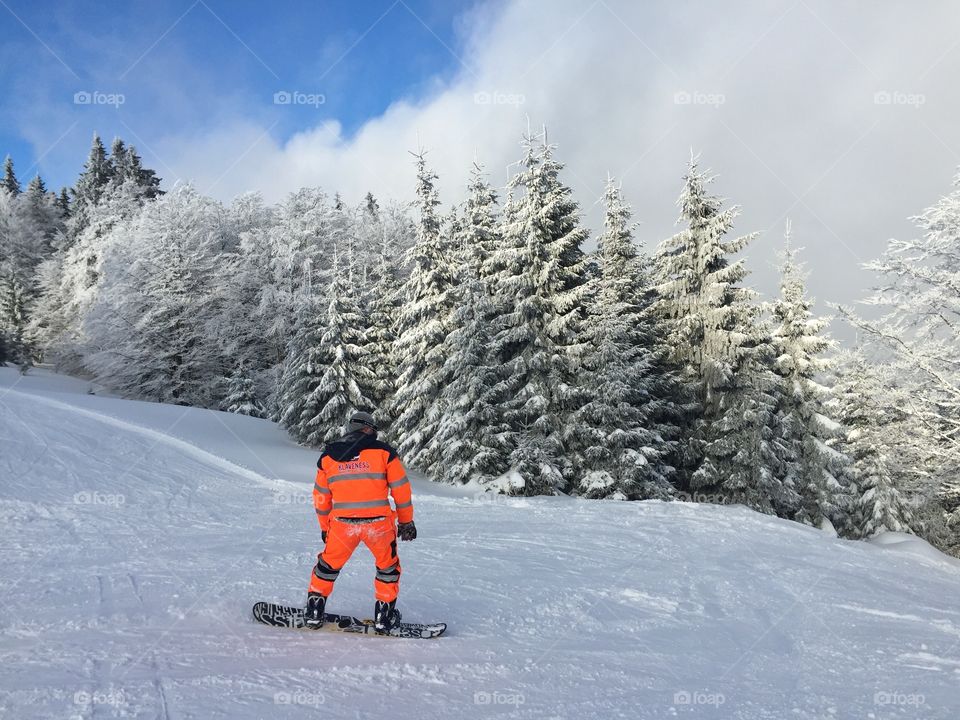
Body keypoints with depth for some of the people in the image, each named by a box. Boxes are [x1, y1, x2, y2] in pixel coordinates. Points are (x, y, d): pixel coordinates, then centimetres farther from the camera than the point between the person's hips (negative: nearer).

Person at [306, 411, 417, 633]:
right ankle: (384, 616, 22)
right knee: (387, 566, 20)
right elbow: (401, 488, 2)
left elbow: (321, 496, 16)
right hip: (378, 522, -2)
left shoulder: (328, 456, 10)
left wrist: (325, 527, 27)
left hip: (342, 524, 2)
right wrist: (406, 521, 12)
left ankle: (314, 612, 25)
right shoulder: (383, 451, 1)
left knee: (329, 564, 23)